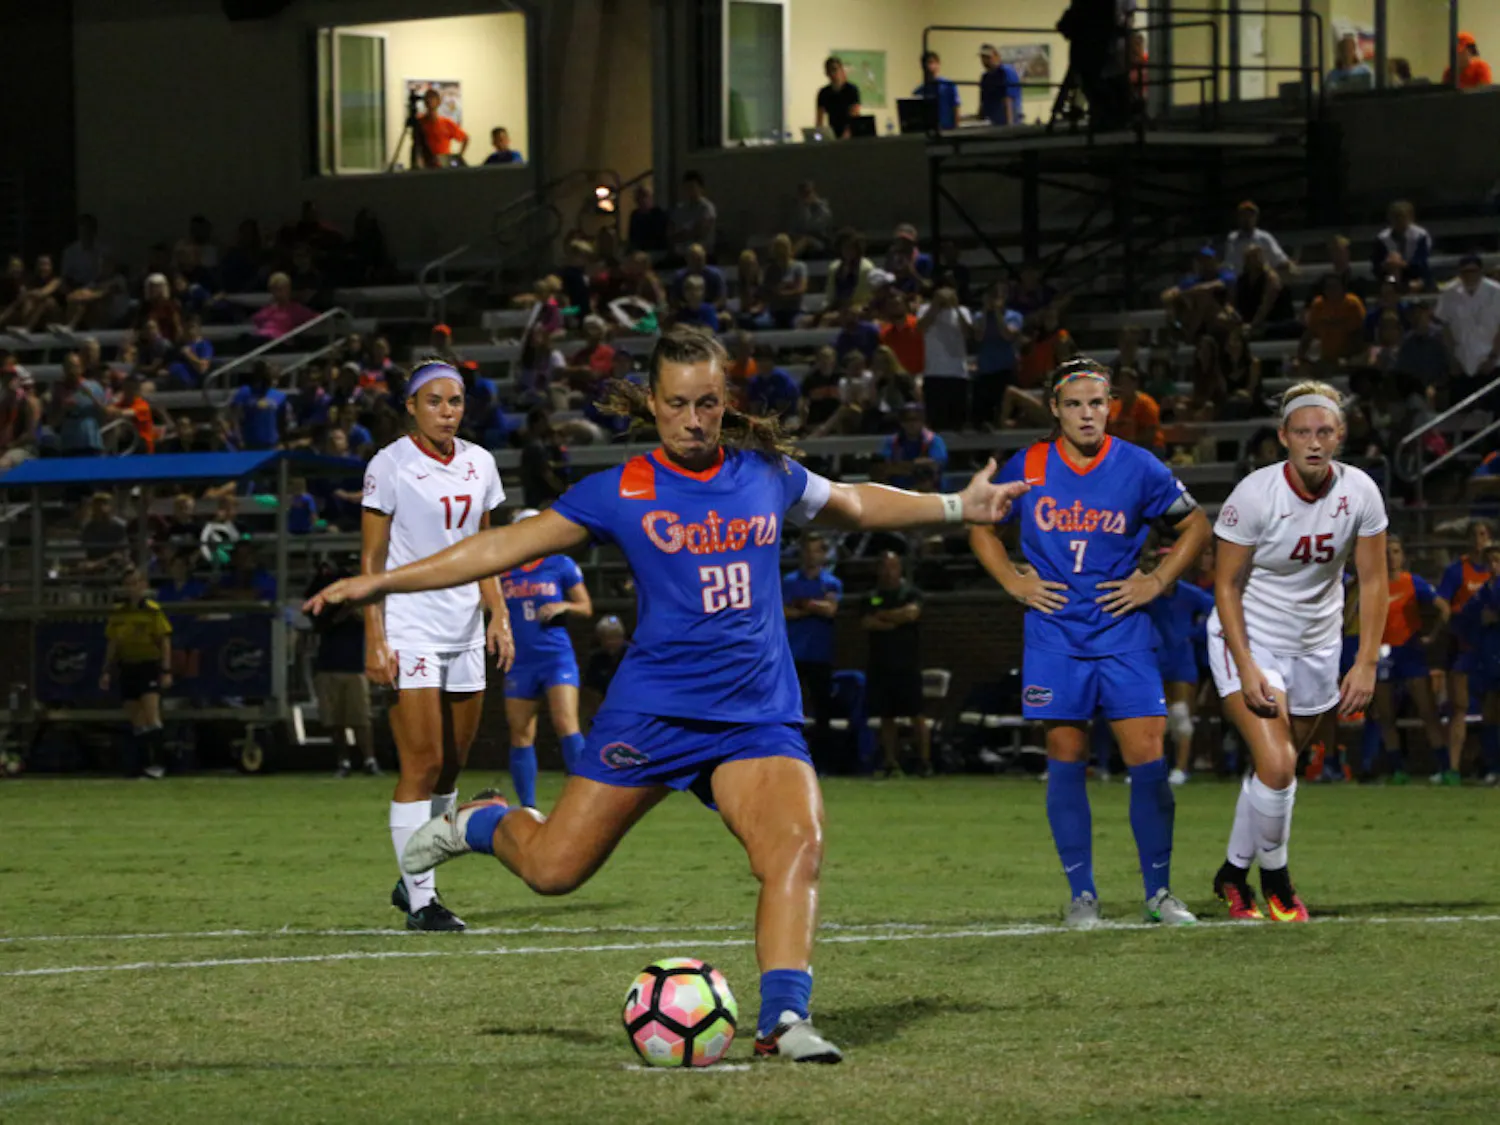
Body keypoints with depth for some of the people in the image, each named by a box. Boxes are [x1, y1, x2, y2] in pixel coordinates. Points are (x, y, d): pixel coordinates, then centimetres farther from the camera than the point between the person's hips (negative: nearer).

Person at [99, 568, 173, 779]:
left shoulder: (153, 611, -5)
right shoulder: (117, 612, 9)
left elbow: (165, 641, -5)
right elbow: (112, 643, 15)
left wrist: (166, 671, -10)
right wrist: (107, 671, 11)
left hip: (149, 667, -5)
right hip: (127, 667, 5)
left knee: (151, 715, -16)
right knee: (135, 720, 5)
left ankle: (157, 763, -19)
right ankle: (144, 764, 8)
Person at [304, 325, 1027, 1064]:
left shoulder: (767, 476, 7)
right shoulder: (621, 492, -2)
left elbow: (854, 505, 28)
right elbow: (507, 546, 0)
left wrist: (957, 506, 29)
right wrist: (383, 582, -3)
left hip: (758, 717, 2)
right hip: (650, 713, -2)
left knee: (797, 846, -23)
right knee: (553, 868, -1)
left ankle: (783, 1018, -24)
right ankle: (486, 823, 33)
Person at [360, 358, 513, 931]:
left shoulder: (478, 464, 10)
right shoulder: (390, 466, -6)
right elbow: (372, 559, -6)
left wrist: (498, 614, 9)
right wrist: (374, 638, -12)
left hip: (465, 634, 6)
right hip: (409, 630, -6)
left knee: (451, 766, 6)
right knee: (423, 765, -10)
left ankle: (413, 880, 20)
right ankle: (420, 899, -7)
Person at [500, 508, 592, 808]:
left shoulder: (561, 566, 4)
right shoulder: (503, 570, 8)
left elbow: (586, 608, 7)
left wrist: (564, 606, -11)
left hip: (557, 657, -3)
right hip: (521, 663, 3)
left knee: (566, 726, -17)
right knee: (520, 736, 3)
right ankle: (527, 807, 12)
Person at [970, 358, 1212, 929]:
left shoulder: (1138, 469, -2)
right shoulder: (1027, 469, 0)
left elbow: (1195, 525, 11)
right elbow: (980, 525, 16)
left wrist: (1157, 582, 1)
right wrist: (1014, 582, 4)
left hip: (1124, 634, 0)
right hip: (1055, 638, 0)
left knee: (1147, 756, -6)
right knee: (1066, 758, 0)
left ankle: (1158, 891, 5)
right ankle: (1082, 894, 7)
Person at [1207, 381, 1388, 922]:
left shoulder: (1360, 492, -11)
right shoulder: (1254, 495, -21)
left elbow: (1372, 581, -1)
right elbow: (1226, 585, -13)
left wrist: (1366, 664, -8)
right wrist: (1247, 670, -19)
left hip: (1317, 644, 4)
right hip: (1249, 639, -4)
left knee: (1278, 767, 9)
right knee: (1276, 764, -18)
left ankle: (1233, 874, 28)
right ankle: (1275, 877, 4)